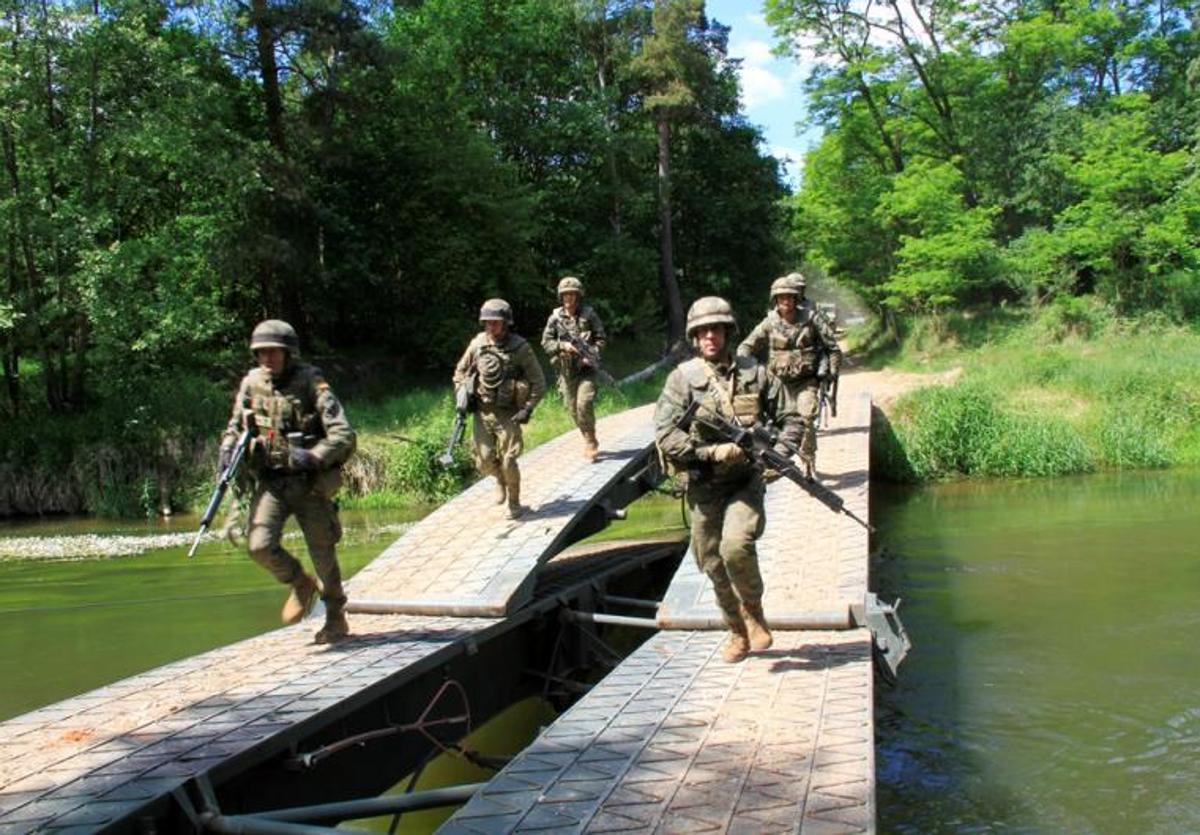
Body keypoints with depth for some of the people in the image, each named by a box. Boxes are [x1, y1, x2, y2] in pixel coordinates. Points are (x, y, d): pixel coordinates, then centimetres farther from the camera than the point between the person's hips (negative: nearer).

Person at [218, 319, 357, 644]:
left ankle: (337, 619, 27)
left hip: (309, 483, -4)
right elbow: (235, 426, 17)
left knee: (323, 554, 5)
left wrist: (313, 456, -30)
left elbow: (344, 435, -16)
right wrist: (228, 450, -3)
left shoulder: (311, 383, -12)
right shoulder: (251, 383, 3)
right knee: (260, 545, -13)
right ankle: (301, 584, 18)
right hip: (270, 482, 4)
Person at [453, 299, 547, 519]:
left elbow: (538, 382, -5)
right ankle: (500, 480, 34)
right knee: (484, 460, -1)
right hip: (482, 412, 3)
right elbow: (461, 371, 16)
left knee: (508, 462, -5)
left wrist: (527, 409, -12)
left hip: (508, 414, -3)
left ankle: (515, 504, 17)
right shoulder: (478, 343, 0)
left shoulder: (520, 348, -10)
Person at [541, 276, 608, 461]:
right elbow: (546, 342, 2)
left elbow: (601, 338, 0)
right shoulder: (555, 317, 2)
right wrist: (562, 345, -15)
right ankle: (589, 441, 24)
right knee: (572, 408, 8)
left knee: (584, 404, -18)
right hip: (566, 369, 3)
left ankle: (590, 441, -2)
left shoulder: (589, 314, -2)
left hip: (586, 368, -3)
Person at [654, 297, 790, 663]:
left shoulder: (754, 373, 2)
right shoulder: (683, 378, -2)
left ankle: (754, 610, 5)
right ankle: (737, 631, 30)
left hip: (745, 481, -1)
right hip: (704, 486, 1)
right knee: (713, 563, 9)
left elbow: (789, 419, 7)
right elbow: (664, 434, -10)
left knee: (736, 546, -23)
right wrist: (713, 452, -19)